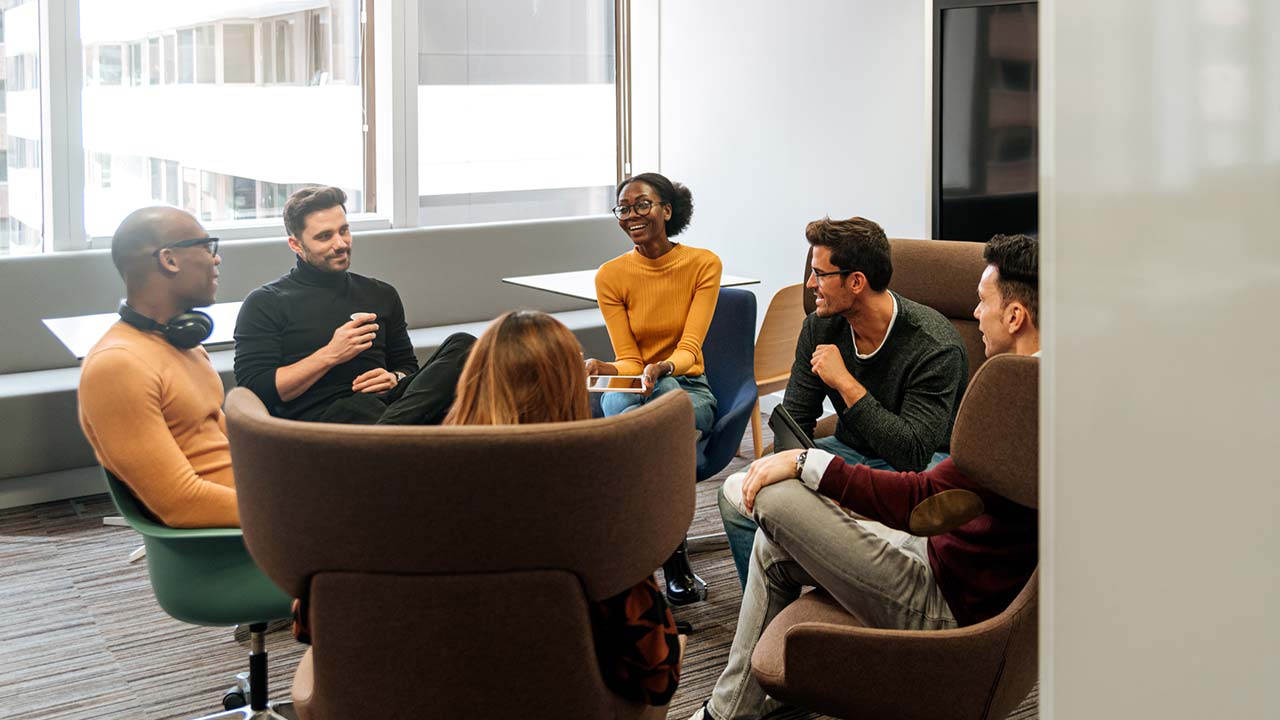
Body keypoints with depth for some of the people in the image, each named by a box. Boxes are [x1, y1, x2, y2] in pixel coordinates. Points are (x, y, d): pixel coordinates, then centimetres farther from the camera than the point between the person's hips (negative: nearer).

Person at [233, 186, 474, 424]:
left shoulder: (381, 295, 26)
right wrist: (330, 356, -8)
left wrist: (395, 379, 5)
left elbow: (407, 367, 32)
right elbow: (255, 391, 0)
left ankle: (389, 428, -40)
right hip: (319, 413, -7)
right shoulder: (266, 303, 11)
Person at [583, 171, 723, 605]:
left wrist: (663, 367, -35)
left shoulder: (703, 264, -3)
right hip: (628, 390, 1)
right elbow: (628, 360, -4)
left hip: (687, 387, -1)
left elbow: (690, 346, -13)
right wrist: (604, 369, -27)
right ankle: (675, 560, -34)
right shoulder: (611, 276, -1)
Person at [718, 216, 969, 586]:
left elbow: (913, 455, -29)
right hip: (848, 452, 6)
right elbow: (793, 422, 2)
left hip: (925, 466, -6)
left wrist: (846, 383, -30)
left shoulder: (935, 346, -23)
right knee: (737, 493, -15)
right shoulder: (820, 327, -4)